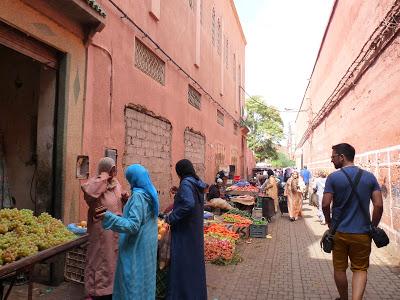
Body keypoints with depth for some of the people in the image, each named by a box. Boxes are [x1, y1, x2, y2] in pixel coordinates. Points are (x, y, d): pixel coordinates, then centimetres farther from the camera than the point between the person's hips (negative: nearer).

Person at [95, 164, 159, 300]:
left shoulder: (138, 195, -22)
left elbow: (133, 225, -27)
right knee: (143, 278, 20)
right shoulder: (150, 193, 5)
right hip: (146, 245, 9)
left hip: (136, 248, -9)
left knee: (133, 281, 5)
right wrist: (128, 203, 23)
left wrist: (108, 217, -34)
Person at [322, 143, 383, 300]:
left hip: (339, 232, -1)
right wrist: (373, 227, 8)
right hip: (362, 233, 2)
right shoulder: (370, 177, -1)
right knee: (360, 269, 14)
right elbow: (379, 205, -5)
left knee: (339, 269, 16)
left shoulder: (333, 177, -10)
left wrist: (329, 222, 5)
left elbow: (325, 205, -13)